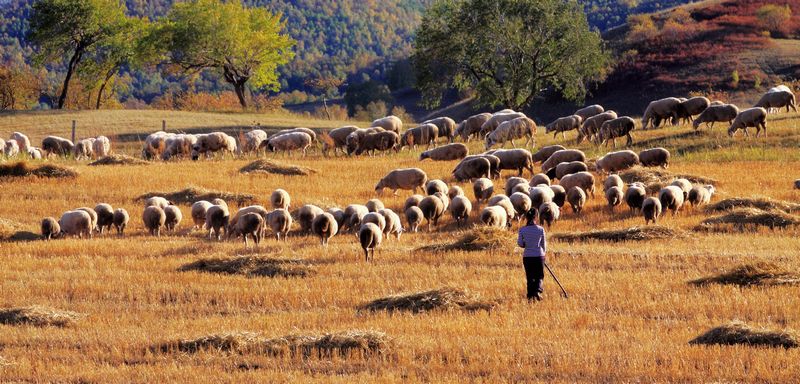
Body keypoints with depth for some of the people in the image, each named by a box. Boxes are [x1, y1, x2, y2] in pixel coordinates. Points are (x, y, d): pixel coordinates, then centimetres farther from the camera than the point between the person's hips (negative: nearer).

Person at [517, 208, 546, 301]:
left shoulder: (522, 230, -6)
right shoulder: (540, 229, -6)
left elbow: (520, 243, -5)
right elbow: (544, 244, 4)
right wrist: (543, 252, 22)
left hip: (527, 256, 1)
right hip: (539, 256, -1)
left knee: (530, 277, 12)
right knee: (539, 276, 10)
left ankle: (530, 295, 7)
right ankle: (537, 290, -15)